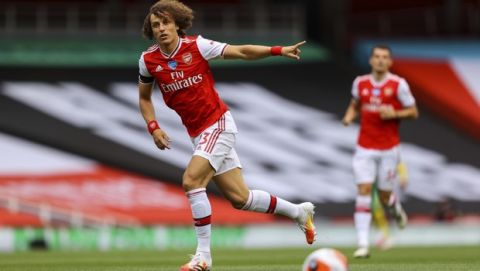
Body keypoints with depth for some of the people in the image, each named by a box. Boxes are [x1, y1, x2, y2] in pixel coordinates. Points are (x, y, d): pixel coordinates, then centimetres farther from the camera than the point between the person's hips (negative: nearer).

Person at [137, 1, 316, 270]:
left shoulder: (197, 45, -12)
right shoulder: (148, 61, -2)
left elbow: (241, 52, -9)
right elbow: (144, 98, 14)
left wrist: (279, 50, -19)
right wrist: (154, 128, -1)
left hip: (219, 124, -5)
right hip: (197, 134, 5)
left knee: (191, 180, -23)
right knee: (239, 198, 7)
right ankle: (299, 211, 30)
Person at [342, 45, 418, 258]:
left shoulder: (398, 84, -6)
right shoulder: (360, 83, 4)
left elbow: (413, 112, 0)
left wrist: (394, 113, -18)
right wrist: (349, 116, -1)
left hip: (389, 149, -2)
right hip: (365, 148, 2)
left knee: (384, 196, 4)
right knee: (363, 191, -11)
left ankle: (396, 209, 44)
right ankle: (363, 245, -13)